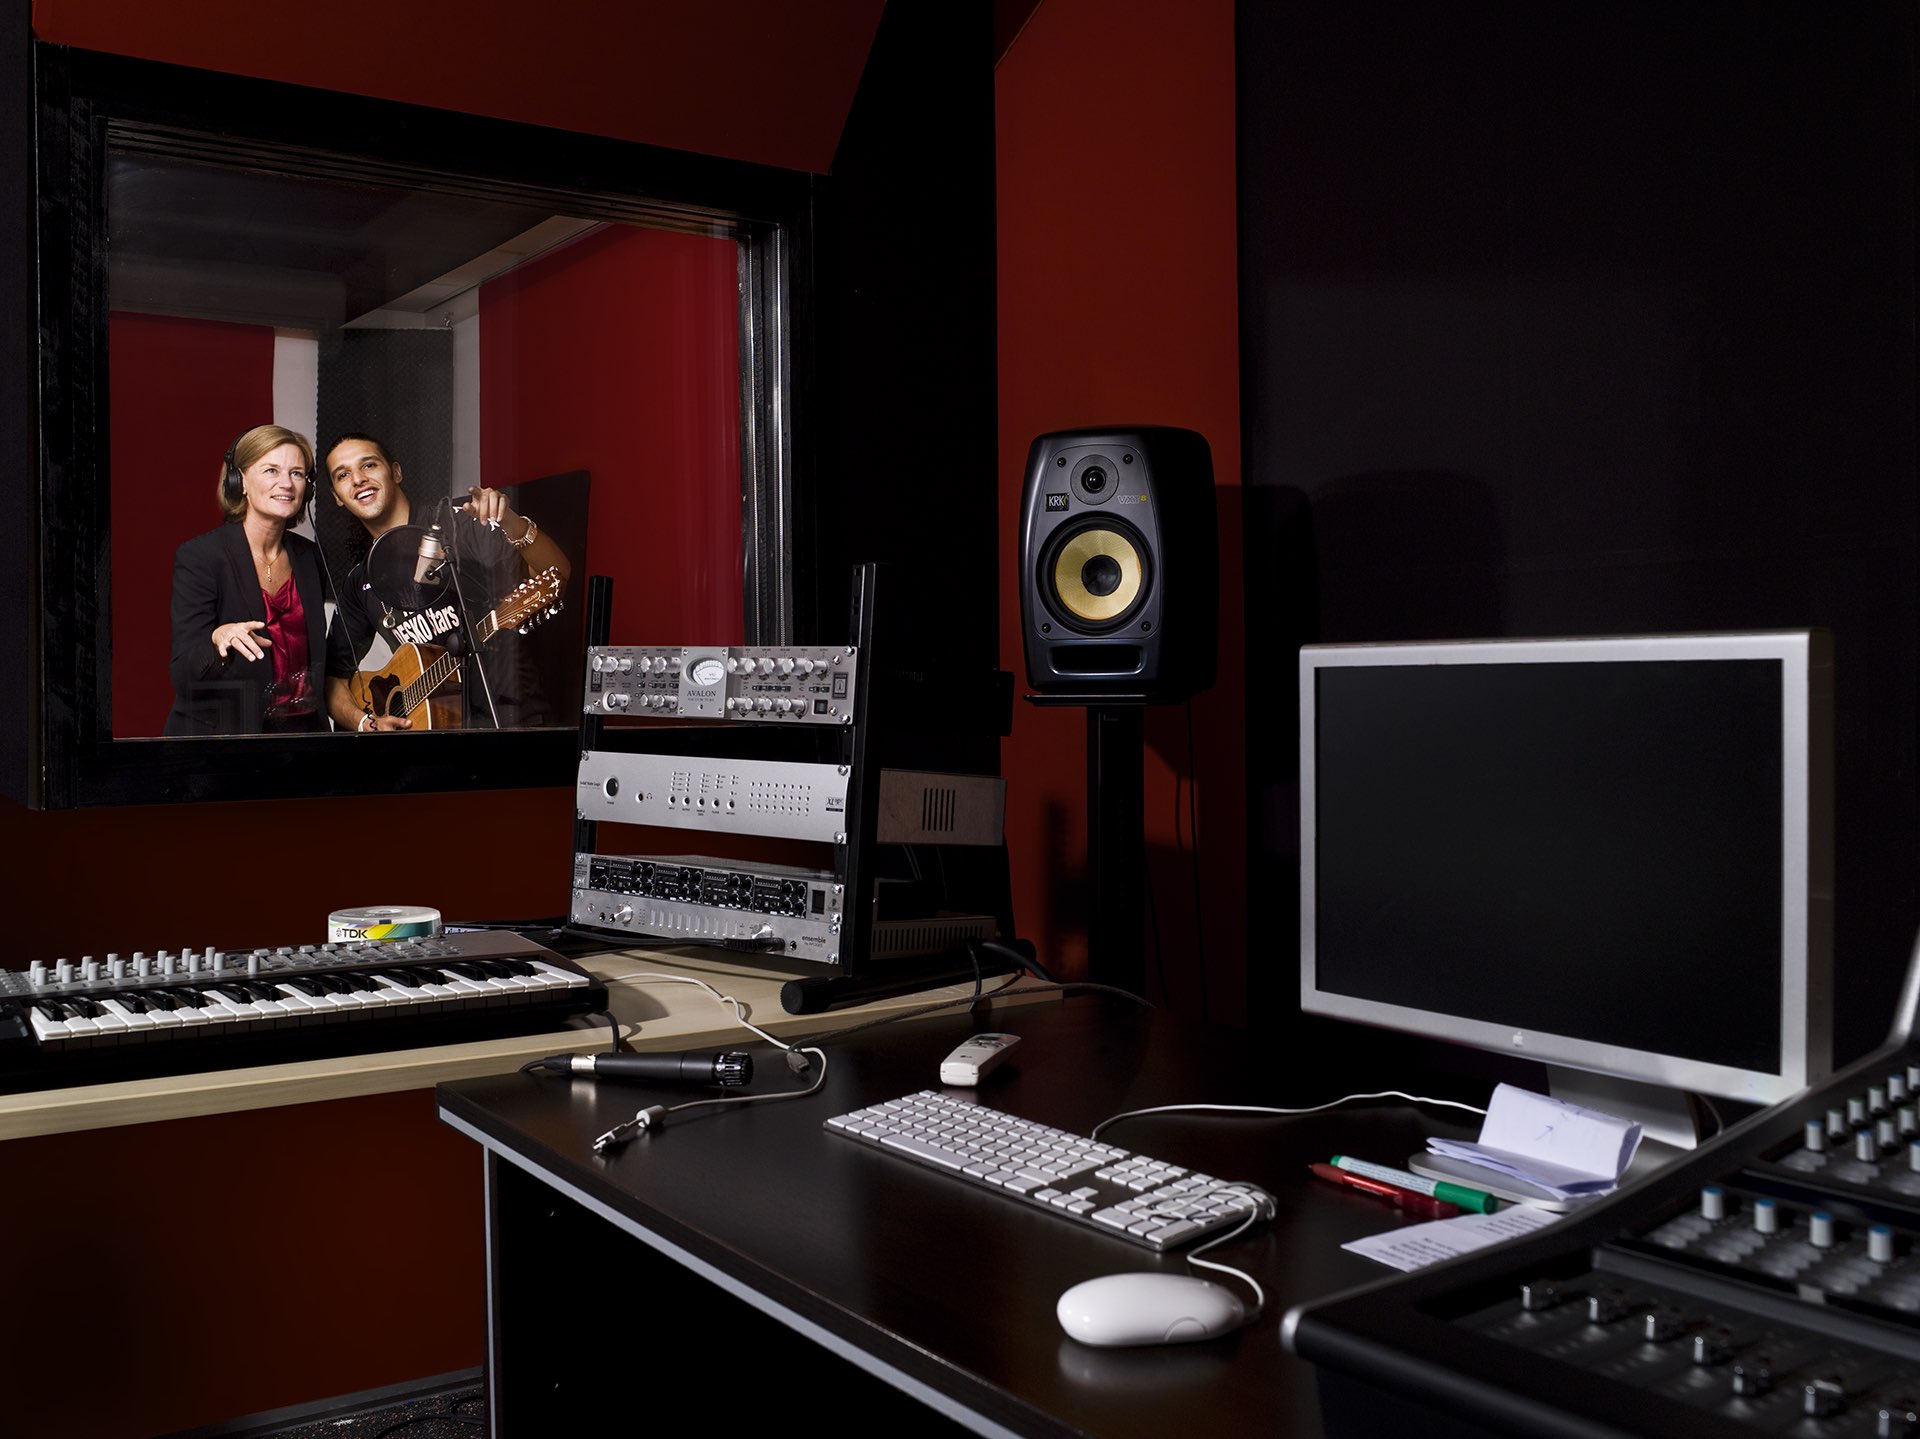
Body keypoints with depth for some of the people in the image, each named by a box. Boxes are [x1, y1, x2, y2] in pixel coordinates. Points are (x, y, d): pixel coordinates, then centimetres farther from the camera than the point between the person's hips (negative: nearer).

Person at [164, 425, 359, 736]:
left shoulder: (310, 557, 11)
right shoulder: (199, 556, -4)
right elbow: (182, 676, -11)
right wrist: (219, 641, -29)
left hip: (302, 730, 3)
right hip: (221, 734, -3)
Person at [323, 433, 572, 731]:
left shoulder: (458, 527, -3)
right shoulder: (360, 581, 15)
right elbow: (336, 679, 19)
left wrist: (512, 523, -34)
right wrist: (365, 721, -2)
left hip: (511, 720, -6)